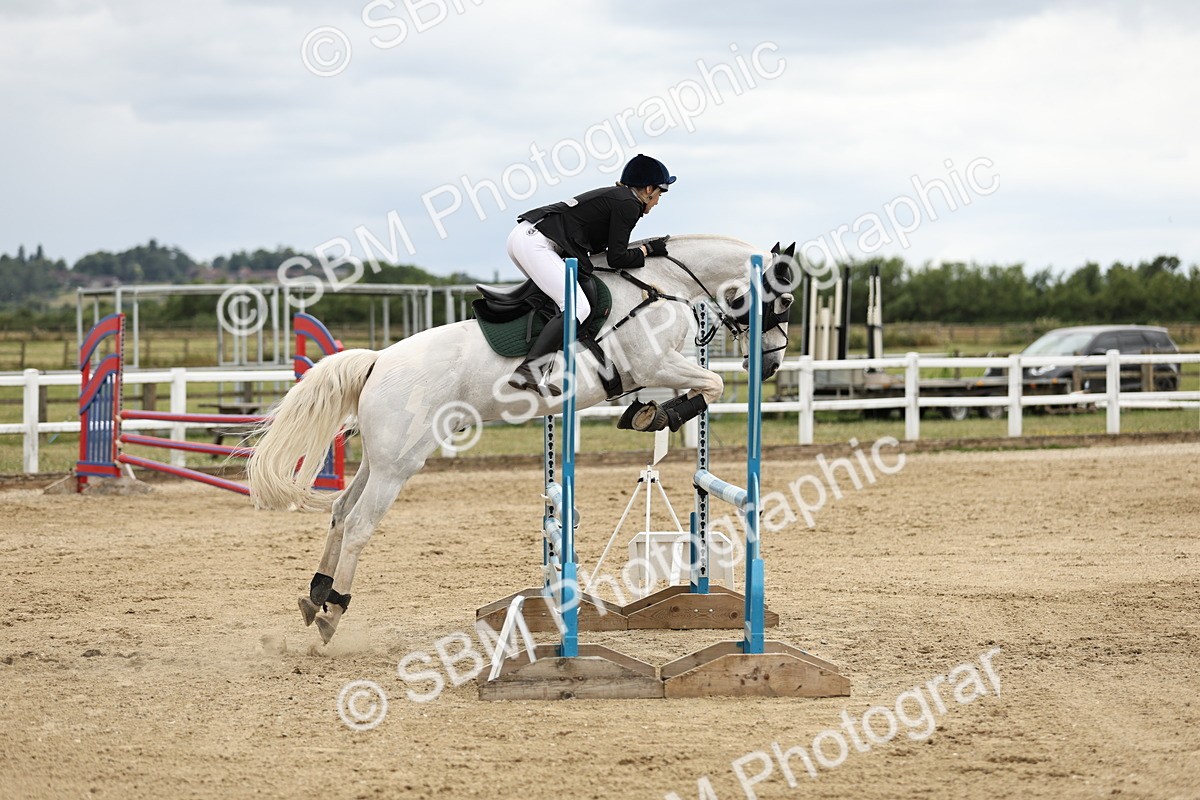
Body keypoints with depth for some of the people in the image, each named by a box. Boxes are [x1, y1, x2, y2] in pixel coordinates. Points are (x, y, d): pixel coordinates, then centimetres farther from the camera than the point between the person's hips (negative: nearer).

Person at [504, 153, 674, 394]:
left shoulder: (614, 196, 25)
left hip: (522, 235, 11)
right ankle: (528, 370, -31)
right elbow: (617, 259, -7)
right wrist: (647, 249, 8)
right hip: (536, 244, -11)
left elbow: (594, 246, 23)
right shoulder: (628, 205, -3)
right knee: (578, 307, -17)